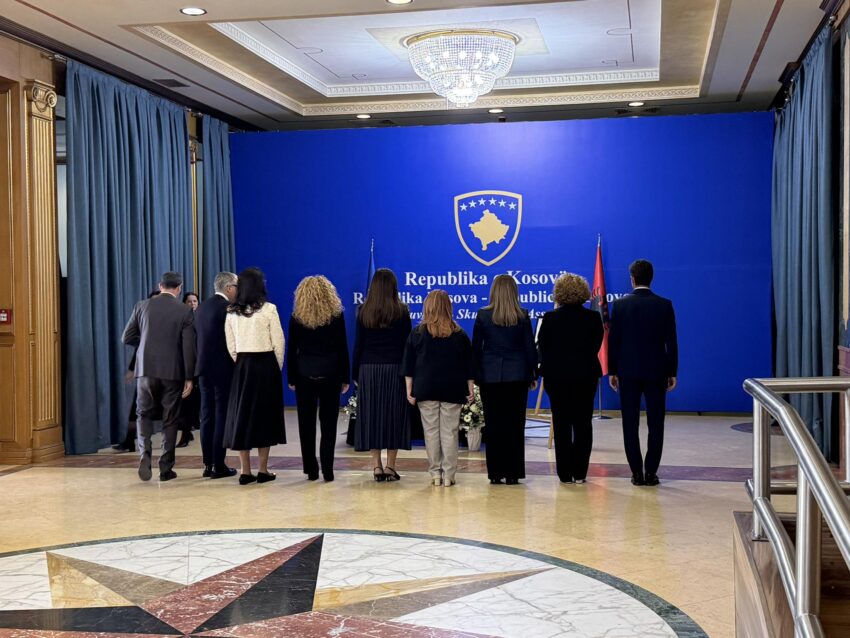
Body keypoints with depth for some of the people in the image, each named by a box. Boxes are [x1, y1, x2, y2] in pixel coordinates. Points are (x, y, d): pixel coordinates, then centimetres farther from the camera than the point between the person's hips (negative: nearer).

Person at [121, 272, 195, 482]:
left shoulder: (142, 306, 2)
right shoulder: (185, 311, -4)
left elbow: (127, 338, 6)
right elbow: (188, 347, -7)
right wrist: (189, 377, -2)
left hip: (146, 369, 1)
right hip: (172, 372, -1)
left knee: (144, 414, 14)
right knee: (170, 419, 8)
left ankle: (144, 453, -10)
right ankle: (165, 468, 10)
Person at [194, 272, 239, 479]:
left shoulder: (201, 308, 11)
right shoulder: (227, 307, -13)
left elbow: (197, 337, 13)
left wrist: (202, 362, 16)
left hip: (204, 367, 7)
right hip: (223, 368, -7)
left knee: (207, 415, 10)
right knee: (222, 415, -2)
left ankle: (208, 464, 13)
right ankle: (219, 465, 0)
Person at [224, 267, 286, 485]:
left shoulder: (232, 312, 3)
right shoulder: (268, 309, -8)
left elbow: (230, 345, 5)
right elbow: (278, 342, -6)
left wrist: (240, 363, 15)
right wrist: (277, 367, 6)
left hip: (242, 366, 3)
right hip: (266, 363, -3)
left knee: (241, 413, 8)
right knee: (265, 413, 5)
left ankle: (245, 471, 8)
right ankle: (263, 470, 6)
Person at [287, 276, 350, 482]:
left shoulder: (296, 318, -2)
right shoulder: (337, 316, -2)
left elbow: (292, 350, 0)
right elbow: (343, 348, -1)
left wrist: (291, 378, 8)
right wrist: (345, 378, 5)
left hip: (304, 375, 0)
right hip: (330, 374, 0)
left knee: (306, 424, 7)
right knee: (328, 423, 4)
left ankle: (311, 469, 9)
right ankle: (327, 470, 2)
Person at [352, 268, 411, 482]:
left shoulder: (364, 311, 2)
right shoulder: (401, 311, -3)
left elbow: (358, 344, 3)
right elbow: (407, 343, -2)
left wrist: (355, 373, 9)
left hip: (369, 368, 2)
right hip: (395, 368, -1)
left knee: (372, 416, 6)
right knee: (394, 415, 4)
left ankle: (376, 466, 5)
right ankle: (390, 466, 3)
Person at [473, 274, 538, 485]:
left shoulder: (483, 315, -2)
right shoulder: (522, 316, -2)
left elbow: (476, 348, 2)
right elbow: (530, 347, 2)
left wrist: (476, 375, 10)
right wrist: (533, 374, 11)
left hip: (490, 377, 0)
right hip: (517, 376, 0)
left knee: (493, 425, 4)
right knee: (515, 424, 4)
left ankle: (496, 473, 5)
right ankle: (513, 473, 5)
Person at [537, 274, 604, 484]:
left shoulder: (550, 318, -10)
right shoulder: (594, 318, -5)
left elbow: (542, 348, -2)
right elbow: (596, 346, 4)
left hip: (557, 376, -1)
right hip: (586, 375, 1)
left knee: (562, 424, 7)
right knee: (583, 424, 9)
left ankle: (565, 473, 8)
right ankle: (580, 472, 10)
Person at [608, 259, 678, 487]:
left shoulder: (620, 305, -3)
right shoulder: (664, 305, -3)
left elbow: (613, 341, -1)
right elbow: (671, 342, -3)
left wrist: (612, 371, 7)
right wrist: (672, 372, 5)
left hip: (628, 372, 0)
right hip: (656, 371, 0)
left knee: (630, 425, 5)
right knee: (655, 424, 6)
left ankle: (637, 472, 5)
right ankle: (651, 472, 4)